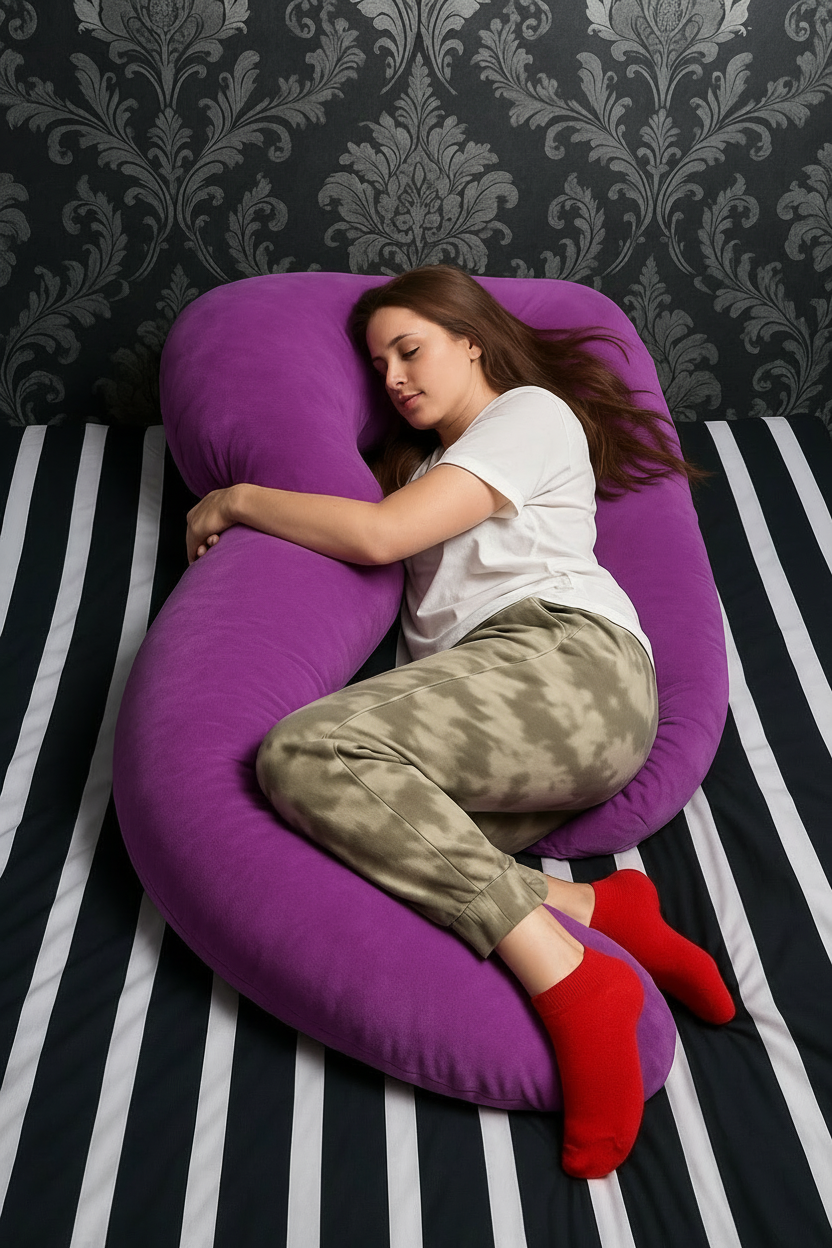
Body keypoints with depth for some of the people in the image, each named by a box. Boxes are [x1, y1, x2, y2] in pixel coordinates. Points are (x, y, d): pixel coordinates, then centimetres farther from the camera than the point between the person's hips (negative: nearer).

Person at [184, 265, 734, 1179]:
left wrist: (237, 500, 6)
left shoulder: (532, 413, 10)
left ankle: (573, 985, -32)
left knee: (305, 753, -30)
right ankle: (602, 912, -18)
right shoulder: (424, 461, 39)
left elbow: (377, 535, -4)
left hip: (567, 659, -8)